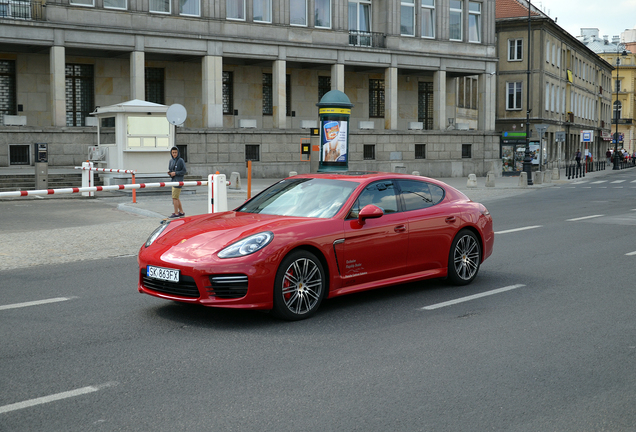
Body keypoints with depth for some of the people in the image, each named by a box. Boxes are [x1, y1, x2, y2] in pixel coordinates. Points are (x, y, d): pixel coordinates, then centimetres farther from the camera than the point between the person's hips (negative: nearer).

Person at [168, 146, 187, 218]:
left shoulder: (180, 161, -9)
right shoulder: (171, 161, 12)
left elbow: (184, 171, -9)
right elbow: (170, 169, 21)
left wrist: (175, 173, -17)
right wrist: (169, 172, -1)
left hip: (178, 181, -8)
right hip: (173, 181, 8)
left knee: (175, 197, -9)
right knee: (176, 198, 12)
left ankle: (176, 213, -3)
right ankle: (181, 212, 21)